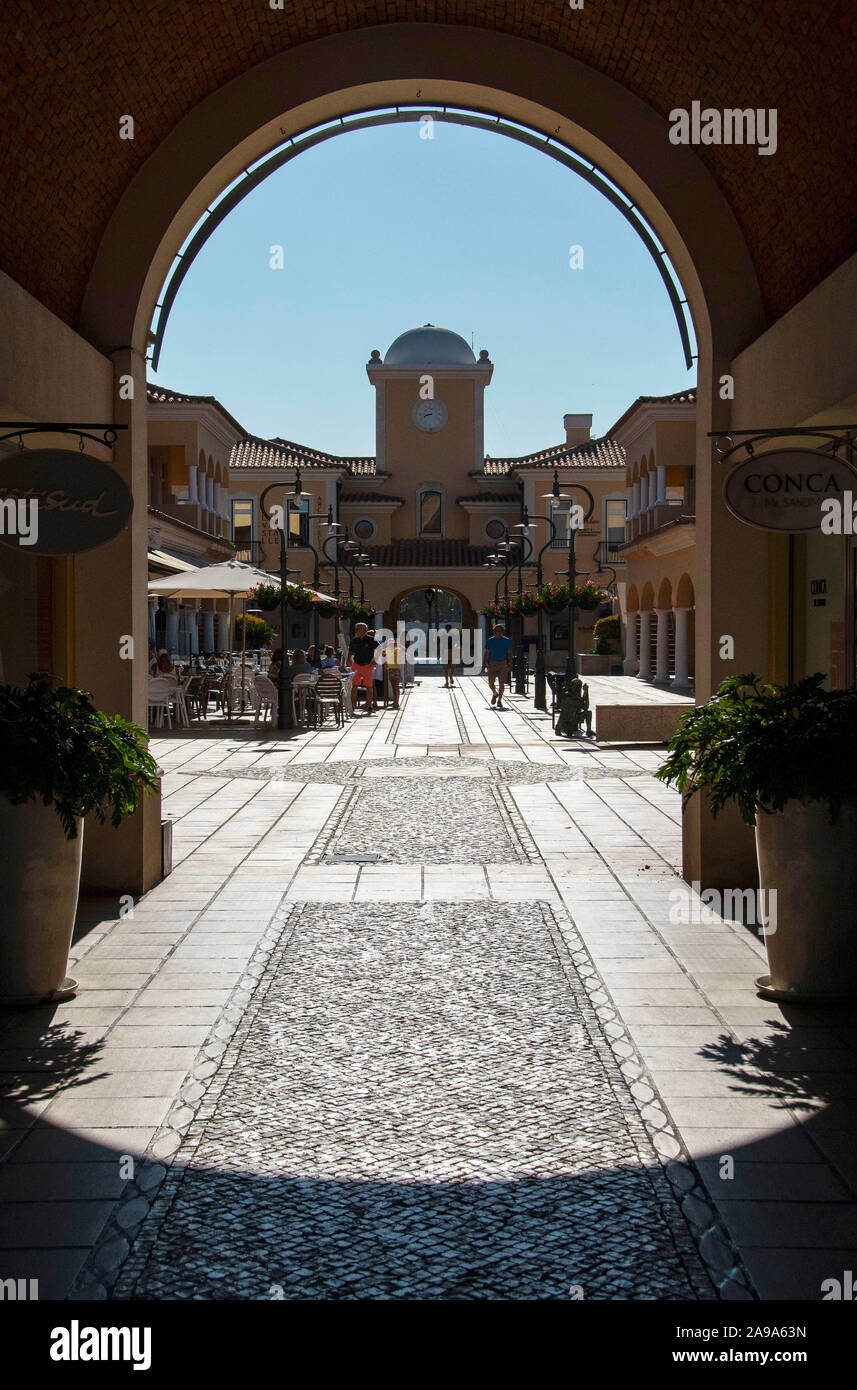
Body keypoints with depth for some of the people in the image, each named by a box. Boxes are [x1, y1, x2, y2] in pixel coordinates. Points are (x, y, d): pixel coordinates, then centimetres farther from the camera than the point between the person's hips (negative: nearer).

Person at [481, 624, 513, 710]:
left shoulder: (506, 641, 3)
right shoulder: (490, 641, 6)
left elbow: (509, 654, 4)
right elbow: (486, 653, 8)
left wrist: (509, 664, -9)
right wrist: (484, 665, 1)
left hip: (503, 663, -1)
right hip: (492, 663, 1)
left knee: (501, 683, -5)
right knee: (490, 682, -2)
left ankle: (499, 700, 7)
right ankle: (494, 694, 28)